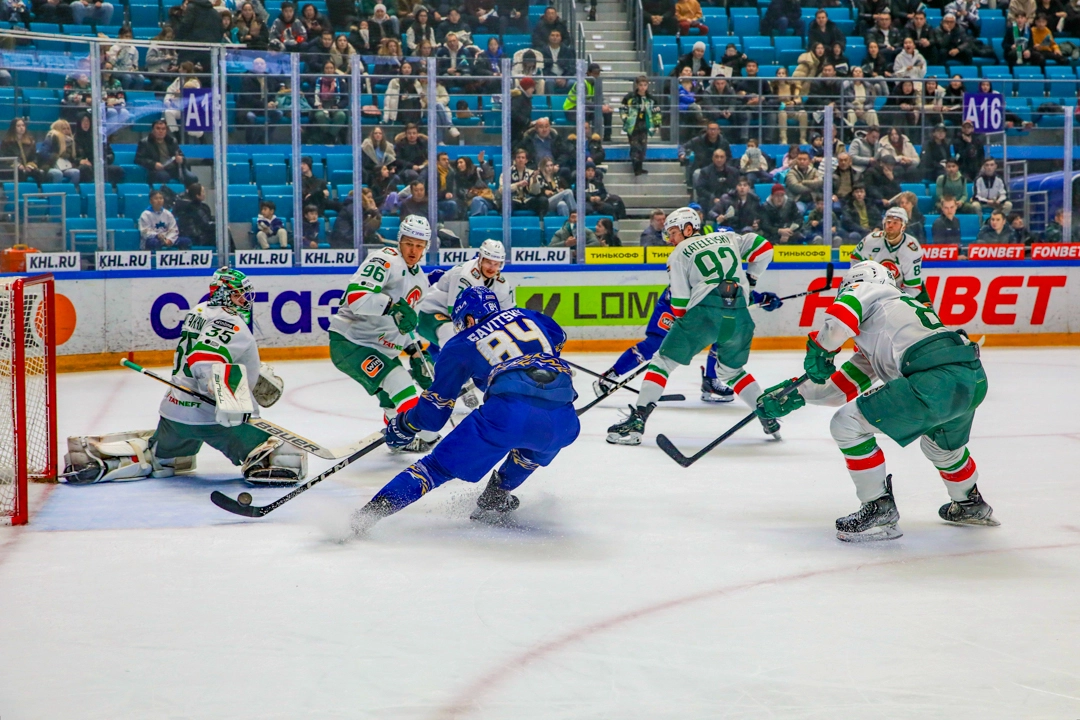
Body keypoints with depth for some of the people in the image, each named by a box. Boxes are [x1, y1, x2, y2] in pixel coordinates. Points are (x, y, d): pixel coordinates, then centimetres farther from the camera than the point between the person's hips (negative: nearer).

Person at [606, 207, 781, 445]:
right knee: (731, 370, 27)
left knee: (663, 361, 5)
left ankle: (637, 421, -6)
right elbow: (764, 247, 19)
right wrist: (749, 281, 30)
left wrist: (680, 319, 23)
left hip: (704, 312, -4)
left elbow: (679, 303, 6)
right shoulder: (728, 238, 24)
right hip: (739, 317, 4)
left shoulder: (679, 254, 13)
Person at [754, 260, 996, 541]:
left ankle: (880, 509, 5)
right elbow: (844, 385, 33)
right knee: (940, 443, 39)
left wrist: (819, 348, 4)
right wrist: (794, 394, 35)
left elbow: (843, 312, -11)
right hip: (974, 379, 10)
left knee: (848, 424, 1)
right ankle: (970, 504, 56)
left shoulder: (867, 289, 13)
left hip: (937, 379, -10)